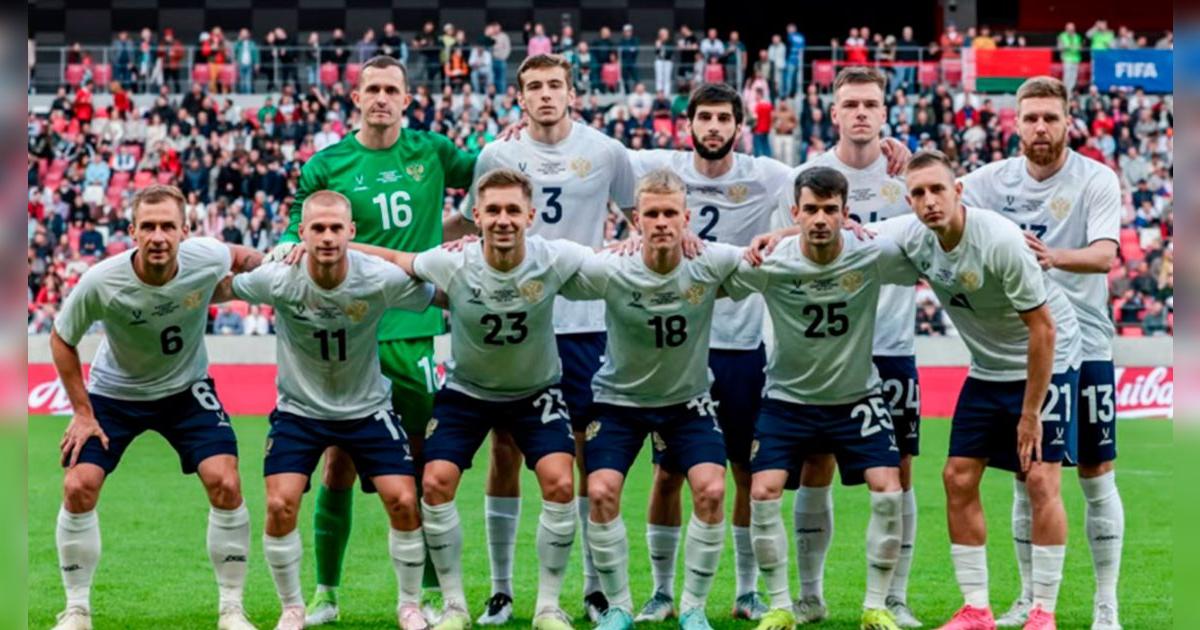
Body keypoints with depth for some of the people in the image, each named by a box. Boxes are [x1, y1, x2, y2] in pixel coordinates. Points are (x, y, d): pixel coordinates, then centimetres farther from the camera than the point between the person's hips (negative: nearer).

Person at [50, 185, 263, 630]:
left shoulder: (205, 259, -25)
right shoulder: (100, 283, -29)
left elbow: (242, 258, 3)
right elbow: (61, 340, -10)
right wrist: (82, 413, -9)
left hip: (187, 389, 1)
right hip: (114, 392, -1)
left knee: (225, 485, -14)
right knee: (78, 488, -12)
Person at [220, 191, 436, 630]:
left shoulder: (383, 280, -22)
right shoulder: (277, 279, -21)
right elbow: (222, 290, -2)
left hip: (367, 408, 0)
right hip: (298, 409, 0)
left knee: (403, 501, -10)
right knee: (279, 505, -13)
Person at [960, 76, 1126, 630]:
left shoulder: (1096, 180, -9)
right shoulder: (994, 179, 2)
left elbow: (1105, 253, -22)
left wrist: (1055, 257, -42)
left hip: (1083, 348, -3)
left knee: (1097, 477, 0)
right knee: (1026, 479, 9)